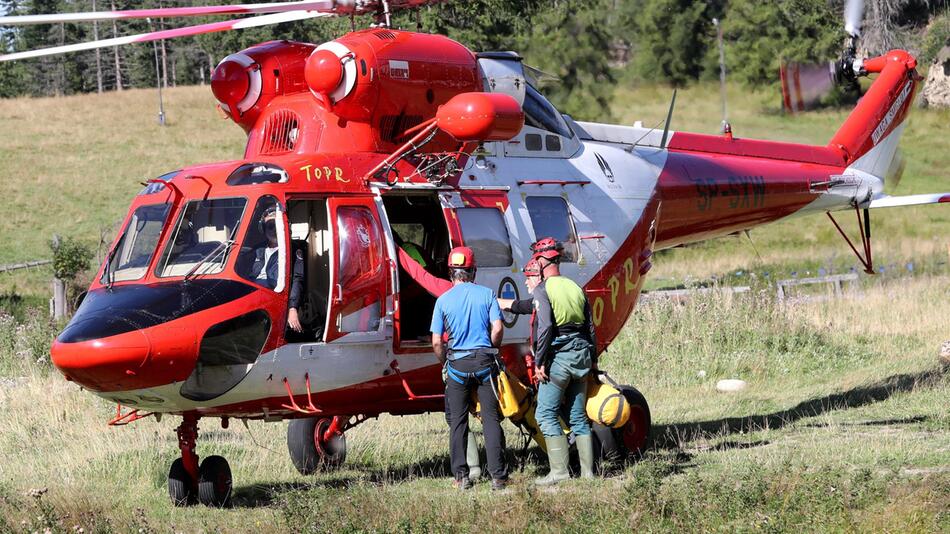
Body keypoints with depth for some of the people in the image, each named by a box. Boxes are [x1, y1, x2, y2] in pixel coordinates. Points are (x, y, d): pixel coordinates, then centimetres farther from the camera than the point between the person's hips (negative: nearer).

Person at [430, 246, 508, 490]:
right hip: (484, 361, 0)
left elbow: (436, 342, -2)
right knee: (491, 419, 3)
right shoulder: (486, 294, 0)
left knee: (457, 422, 9)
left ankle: (461, 476, 6)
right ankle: (498, 476, -2)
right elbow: (497, 328, -6)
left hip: (457, 363, 0)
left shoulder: (443, 300, 0)